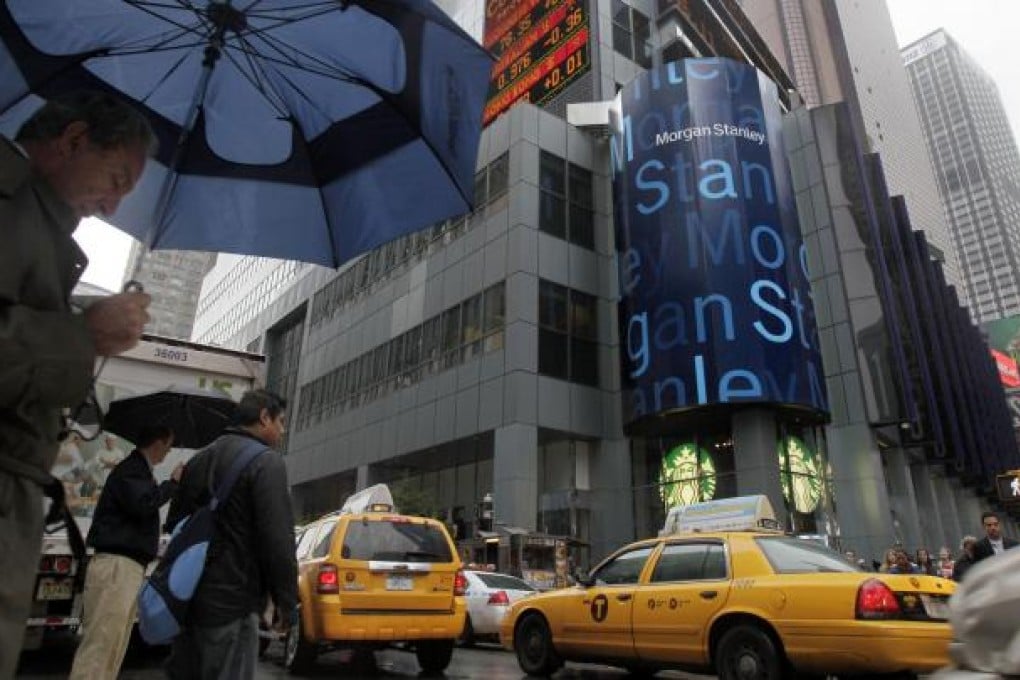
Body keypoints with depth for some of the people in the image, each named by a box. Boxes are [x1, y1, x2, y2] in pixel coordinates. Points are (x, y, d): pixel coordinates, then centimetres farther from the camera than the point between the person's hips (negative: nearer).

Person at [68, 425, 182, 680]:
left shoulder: (138, 470, 20)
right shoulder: (130, 469, -9)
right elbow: (142, 503, -25)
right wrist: (173, 482, -13)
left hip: (129, 566, 10)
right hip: (117, 565, -10)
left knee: (115, 647, 13)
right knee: (100, 644, -11)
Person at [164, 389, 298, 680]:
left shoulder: (199, 459, 14)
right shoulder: (266, 462, -13)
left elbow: (174, 525, 22)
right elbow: (277, 540, -19)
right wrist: (286, 601, -11)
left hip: (187, 598, 9)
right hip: (231, 602, -8)